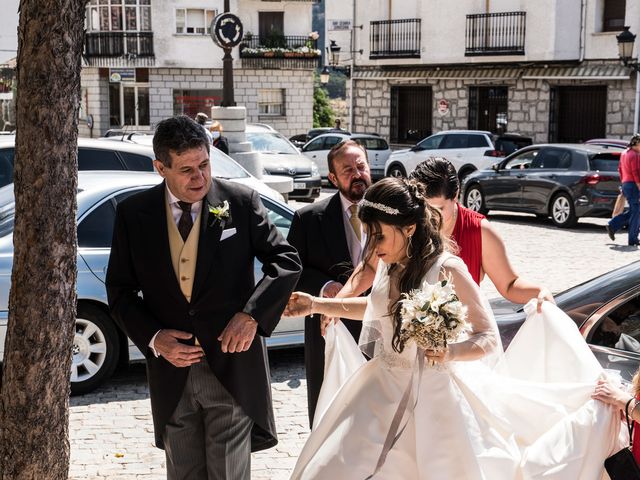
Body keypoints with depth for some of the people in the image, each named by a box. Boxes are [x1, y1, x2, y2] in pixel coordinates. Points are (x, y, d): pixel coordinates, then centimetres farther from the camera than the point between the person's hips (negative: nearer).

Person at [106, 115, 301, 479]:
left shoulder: (242, 202, -4)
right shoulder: (133, 214, 0)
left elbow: (287, 260, -1)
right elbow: (120, 290, 6)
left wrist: (252, 314, -15)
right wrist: (152, 337, -10)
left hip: (232, 366, -2)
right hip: (171, 372, 2)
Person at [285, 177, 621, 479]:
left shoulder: (447, 270, -19)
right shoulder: (389, 265, -1)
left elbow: (490, 339, -14)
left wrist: (451, 353, -34)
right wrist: (317, 304, 17)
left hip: (433, 397, -6)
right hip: (383, 392, 7)